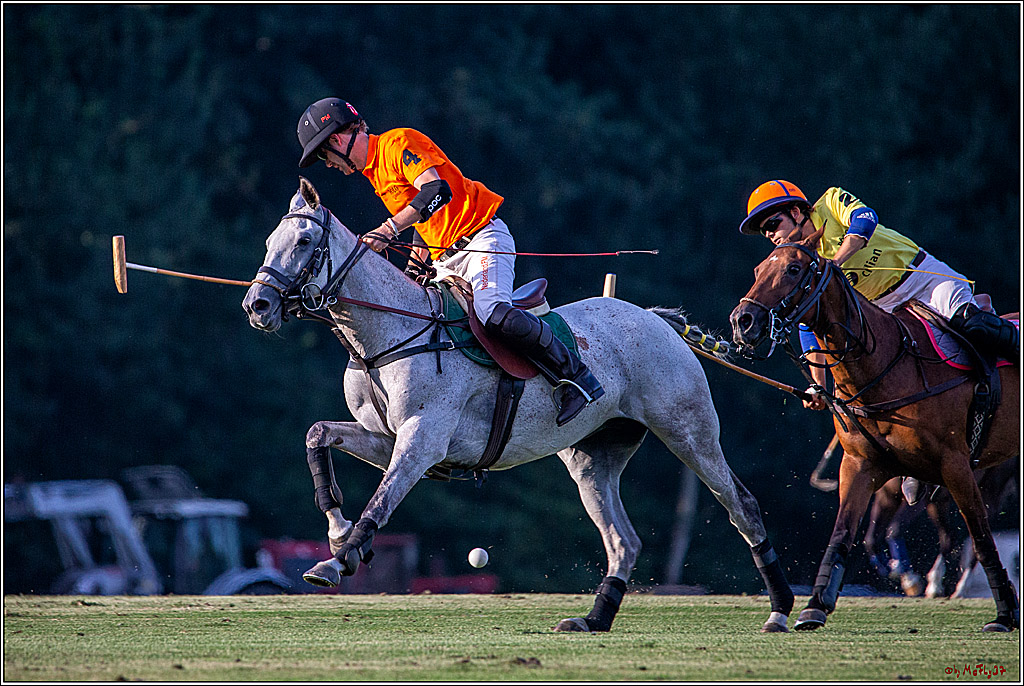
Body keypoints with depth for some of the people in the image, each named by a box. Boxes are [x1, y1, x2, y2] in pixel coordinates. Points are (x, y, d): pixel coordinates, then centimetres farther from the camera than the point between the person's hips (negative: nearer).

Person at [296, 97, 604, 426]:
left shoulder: (399, 142, -10)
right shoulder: (374, 172, 20)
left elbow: (437, 191, -27)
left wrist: (390, 229, -36)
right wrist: (420, 250, 10)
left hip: (482, 236, -10)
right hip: (446, 260, 10)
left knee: (493, 314, -31)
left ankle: (575, 376, -24)